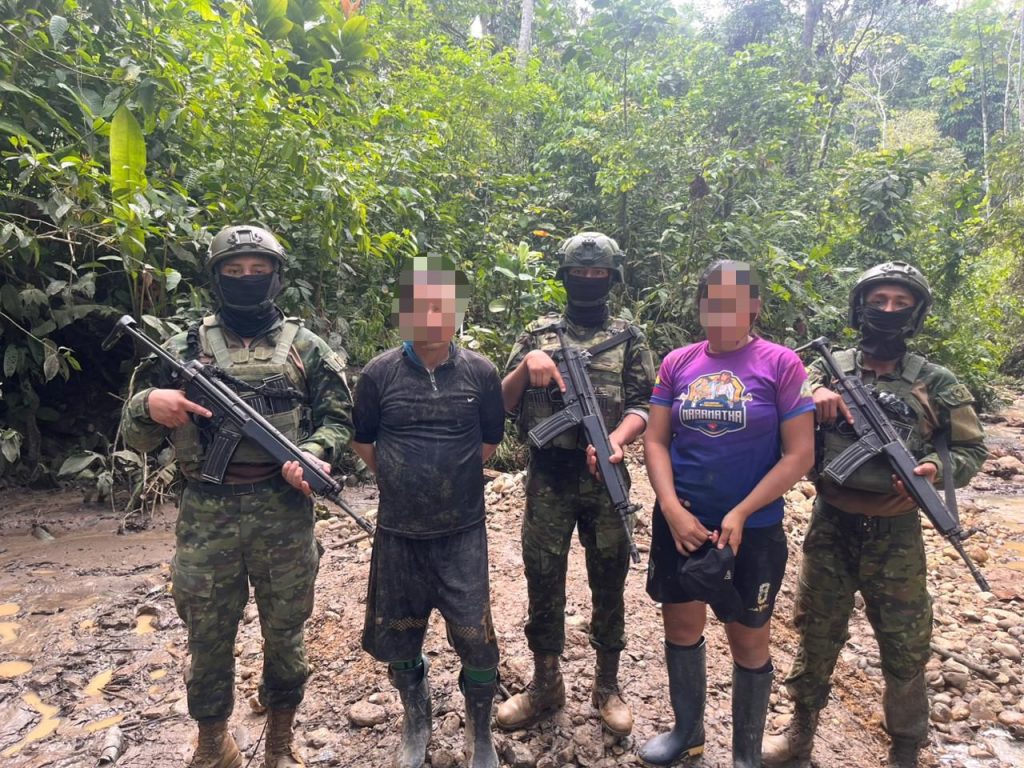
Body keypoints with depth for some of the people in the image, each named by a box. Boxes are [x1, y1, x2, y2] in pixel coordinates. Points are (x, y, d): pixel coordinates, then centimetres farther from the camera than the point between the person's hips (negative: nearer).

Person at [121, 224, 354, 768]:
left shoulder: (305, 346, 4)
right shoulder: (187, 346, 5)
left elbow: (337, 418, 6)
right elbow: (135, 436, 7)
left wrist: (313, 454, -14)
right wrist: (148, 405, -16)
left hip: (285, 513, 0)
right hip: (206, 516, 1)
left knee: (285, 635, 12)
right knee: (208, 637, 13)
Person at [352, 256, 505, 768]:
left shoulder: (480, 372, -6)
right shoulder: (379, 374, -7)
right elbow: (363, 443, 7)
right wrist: (402, 481, 9)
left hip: (463, 532, -1)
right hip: (398, 533, 1)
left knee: (475, 638, 1)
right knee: (399, 636, 15)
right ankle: (415, 727, 42)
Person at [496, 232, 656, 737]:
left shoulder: (628, 337, 5)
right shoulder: (539, 333, 7)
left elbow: (642, 405, -3)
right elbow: (503, 403, 4)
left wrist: (616, 440, -23)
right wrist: (526, 365, -15)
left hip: (605, 480, 0)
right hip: (547, 479, 1)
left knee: (608, 583, 11)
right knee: (543, 582, 9)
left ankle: (607, 685, 29)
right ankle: (545, 684, 28)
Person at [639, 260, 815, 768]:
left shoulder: (781, 365, -7)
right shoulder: (677, 363, 1)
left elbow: (799, 454, -9)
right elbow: (655, 441, 1)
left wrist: (740, 515, -15)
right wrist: (671, 509, -12)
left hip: (753, 529, -3)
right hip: (679, 523, 3)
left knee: (749, 643, 12)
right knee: (681, 629, 17)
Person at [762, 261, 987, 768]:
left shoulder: (935, 383, -2)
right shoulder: (829, 370, 0)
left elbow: (972, 448, 4)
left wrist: (937, 468, -17)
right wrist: (811, 397, -23)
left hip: (895, 534, -1)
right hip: (829, 526, 1)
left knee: (905, 649, 12)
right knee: (816, 635, 15)